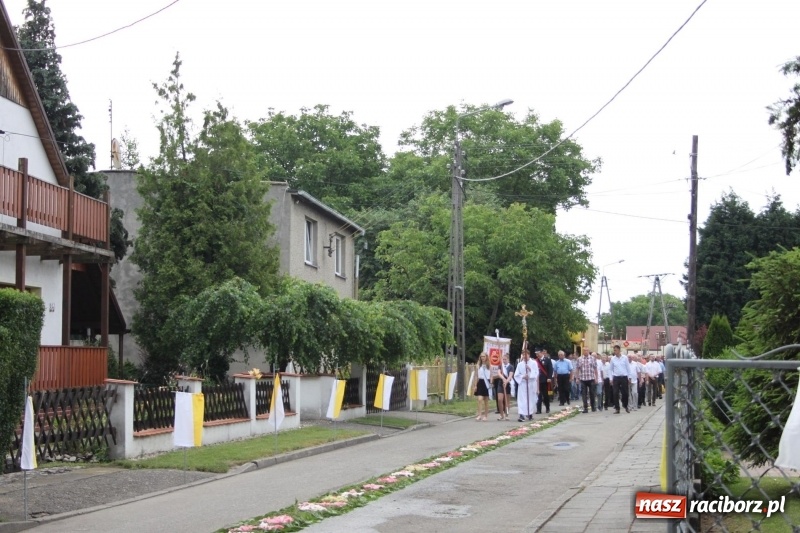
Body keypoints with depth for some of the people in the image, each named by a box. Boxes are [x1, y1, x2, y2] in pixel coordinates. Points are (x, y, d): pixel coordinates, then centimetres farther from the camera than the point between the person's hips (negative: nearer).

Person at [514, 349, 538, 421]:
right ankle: (522, 415, -17)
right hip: (522, 384, 0)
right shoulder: (520, 364, 3)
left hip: (531, 384, 0)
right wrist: (522, 377, -15)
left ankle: (530, 413, 25)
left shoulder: (533, 363, 1)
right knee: (522, 400, -10)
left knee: (531, 399, 9)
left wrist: (530, 370, -17)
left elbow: (536, 373, -4)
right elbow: (516, 375, 1)